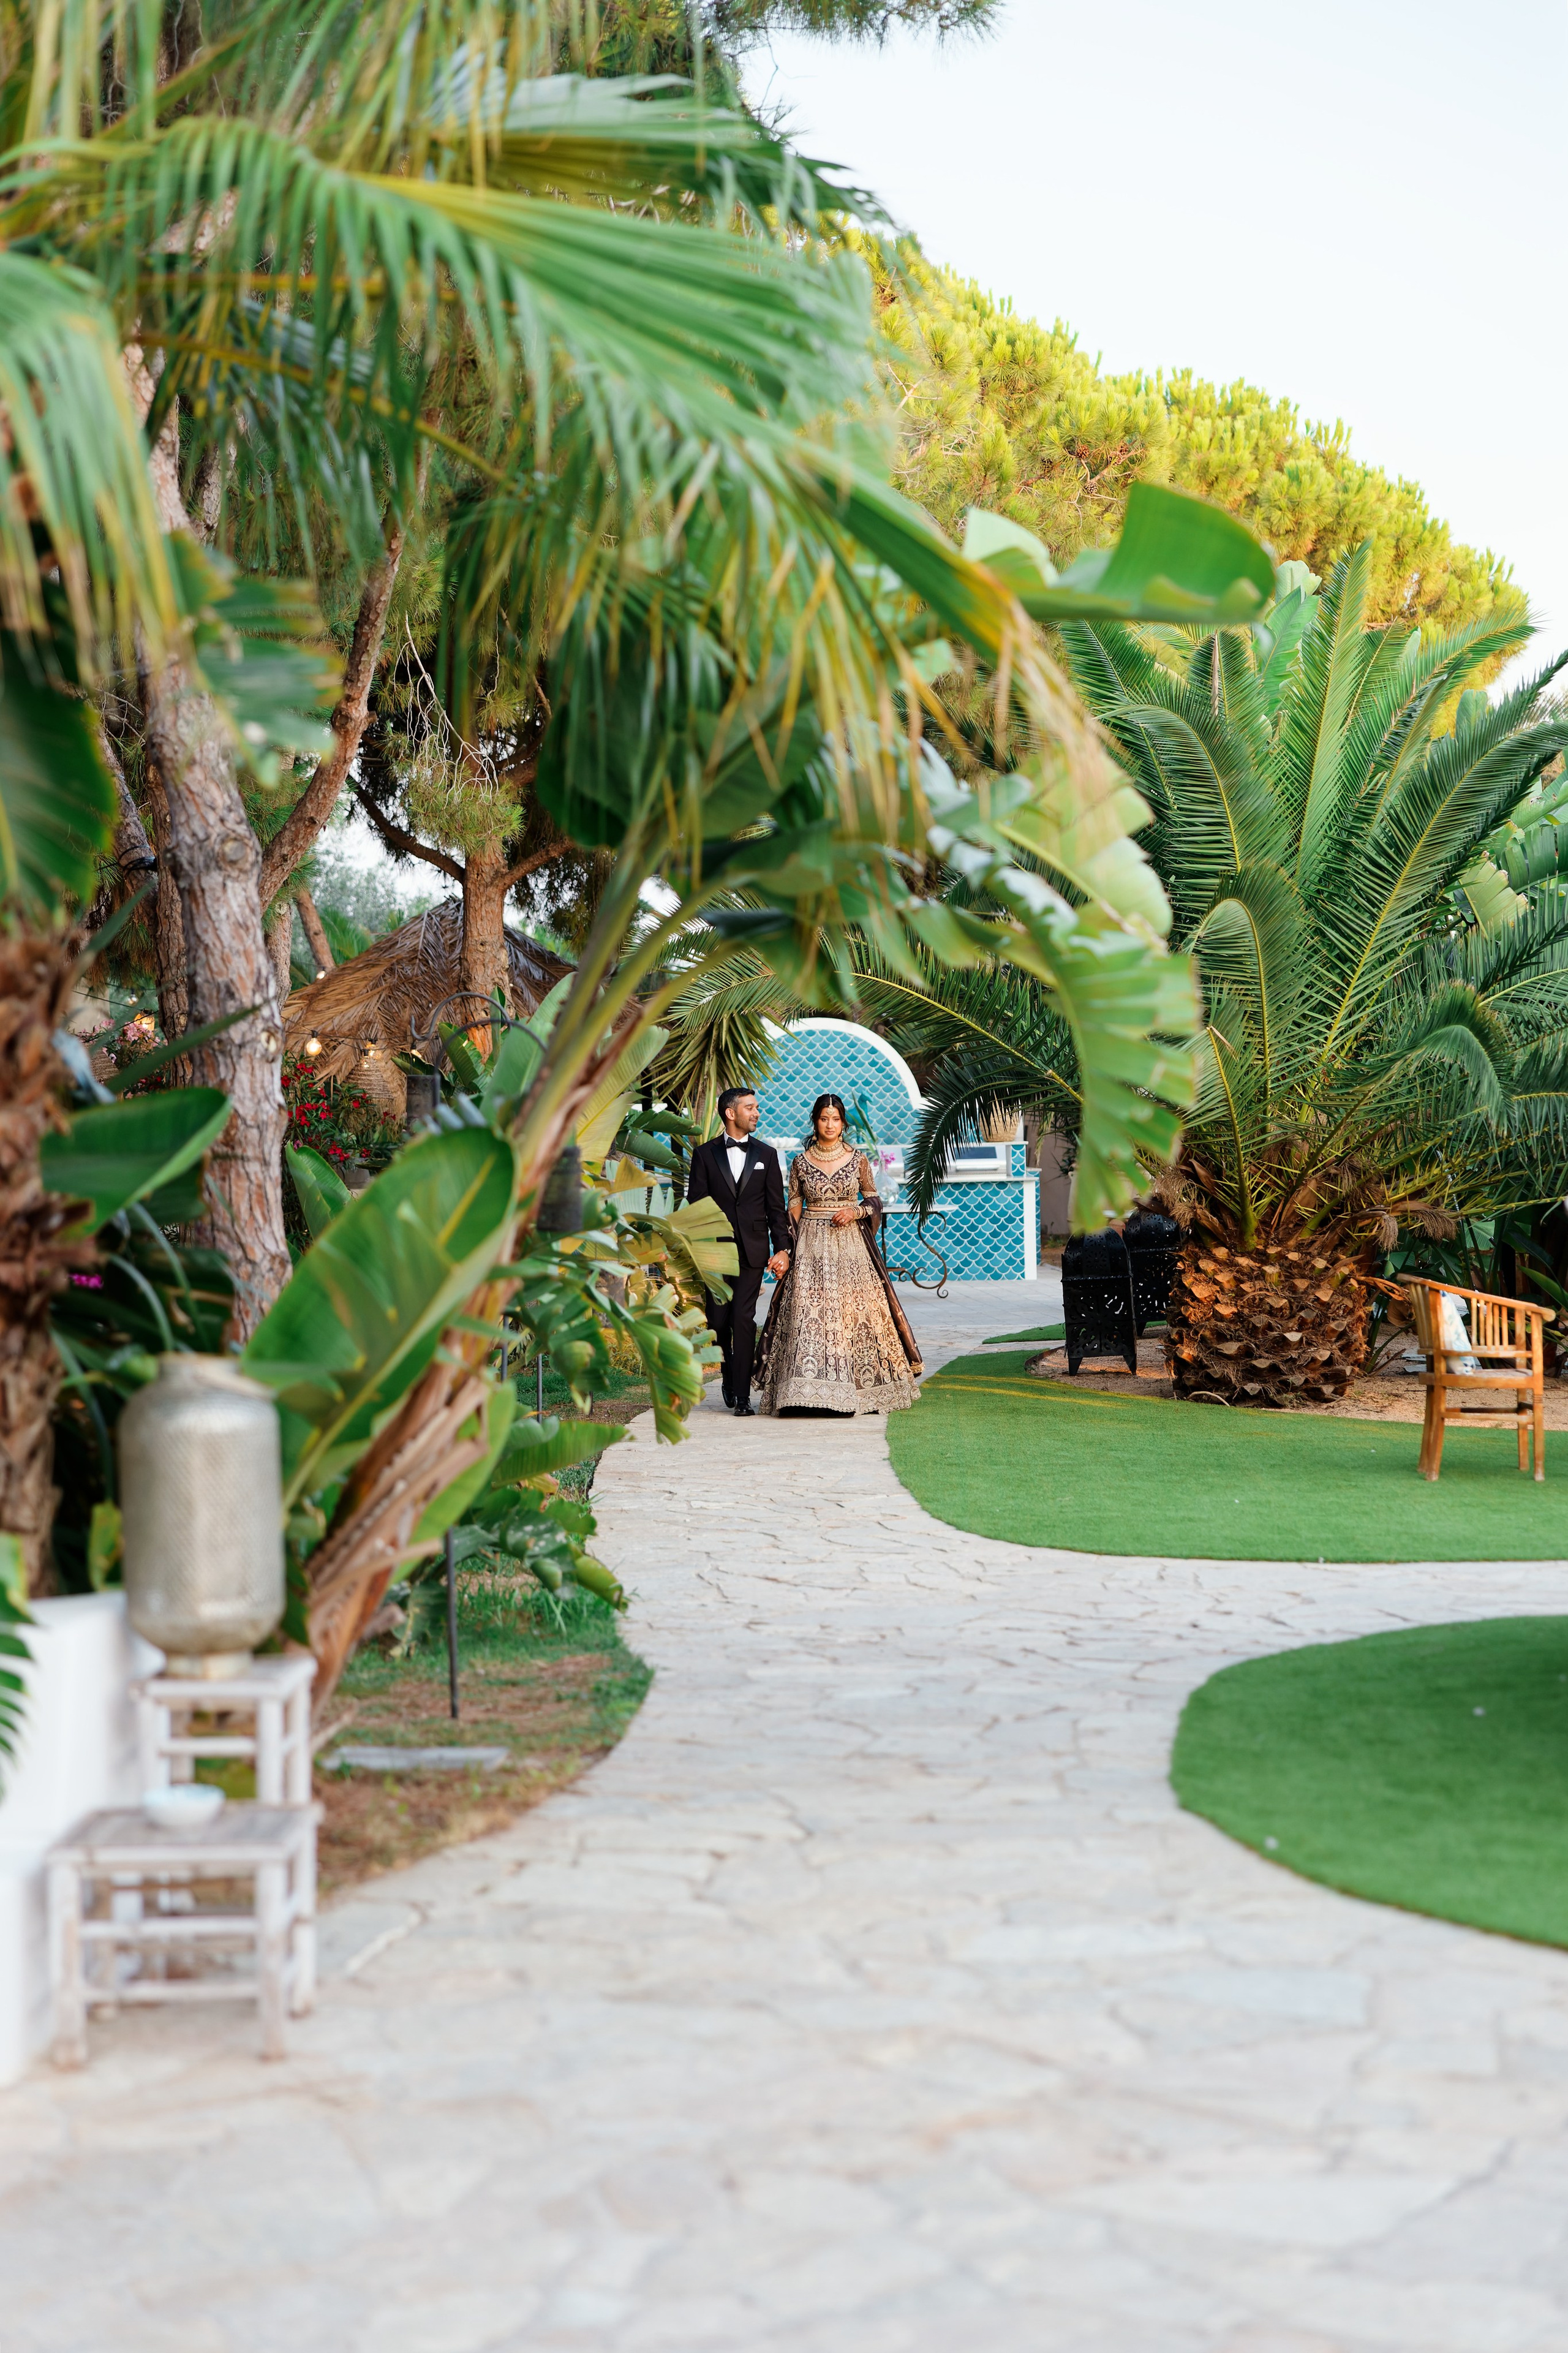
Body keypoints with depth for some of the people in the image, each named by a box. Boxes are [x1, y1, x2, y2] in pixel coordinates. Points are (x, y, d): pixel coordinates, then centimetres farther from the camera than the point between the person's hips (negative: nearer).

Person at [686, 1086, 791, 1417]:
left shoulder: (766, 1154, 10)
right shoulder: (705, 1154, 5)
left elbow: (776, 1207, 8)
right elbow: (696, 1205, 3)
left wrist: (782, 1249, 0)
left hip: (752, 1250, 0)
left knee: (744, 1319, -9)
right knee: (718, 1321, 4)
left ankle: (742, 1395, -7)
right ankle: (730, 1376, 29)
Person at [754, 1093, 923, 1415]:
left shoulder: (858, 1160, 4)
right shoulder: (801, 1162, 5)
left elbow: (873, 1200, 11)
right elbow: (794, 1207, 9)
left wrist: (856, 1212, -8)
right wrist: (793, 1245, 1)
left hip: (850, 1243, 0)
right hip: (811, 1245, 0)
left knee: (855, 1311, -4)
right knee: (809, 1312, -9)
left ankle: (857, 1388, 4)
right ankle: (812, 1388, -7)